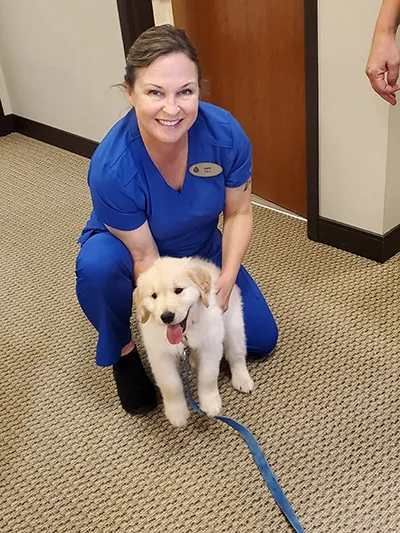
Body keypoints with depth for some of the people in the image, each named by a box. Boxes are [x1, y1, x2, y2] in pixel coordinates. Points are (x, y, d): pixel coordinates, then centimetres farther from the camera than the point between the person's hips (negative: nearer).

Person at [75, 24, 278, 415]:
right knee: (96, 263, -39)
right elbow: (144, 255, -27)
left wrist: (226, 281, -25)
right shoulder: (110, 167, -37)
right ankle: (121, 351, -8)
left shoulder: (225, 133, -29)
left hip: (201, 248, 3)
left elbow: (238, 213, -15)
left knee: (262, 340, 2)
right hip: (128, 245, -3)